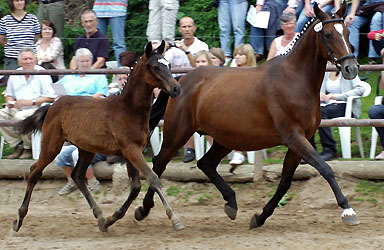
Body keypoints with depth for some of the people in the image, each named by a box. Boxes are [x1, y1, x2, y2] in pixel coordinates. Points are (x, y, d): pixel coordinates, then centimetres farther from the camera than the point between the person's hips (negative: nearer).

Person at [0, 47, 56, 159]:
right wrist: (9, 102, 2)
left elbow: (51, 97, -12)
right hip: (16, 109, 6)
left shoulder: (41, 74, -4)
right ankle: (18, 145, -10)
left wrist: (31, 102, -18)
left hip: (37, 109, -6)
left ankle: (29, 148, -14)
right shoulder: (15, 75, 13)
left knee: (20, 116, -35)